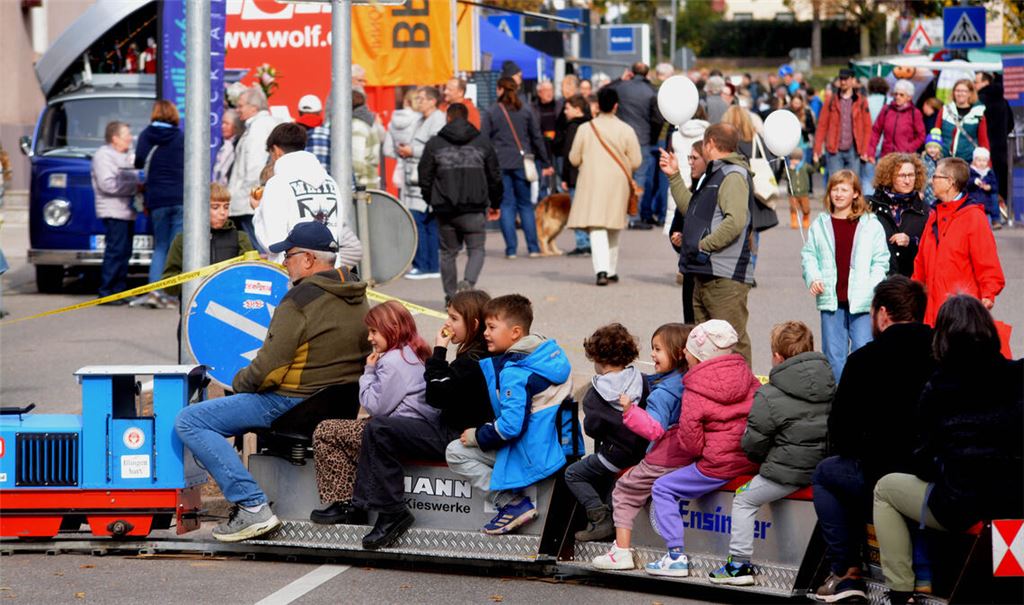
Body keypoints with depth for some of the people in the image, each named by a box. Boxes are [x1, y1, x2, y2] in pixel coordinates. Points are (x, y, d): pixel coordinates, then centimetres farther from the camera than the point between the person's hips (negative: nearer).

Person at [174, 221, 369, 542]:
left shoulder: (301, 299, -18)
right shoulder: (357, 297, 9)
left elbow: (268, 370, -21)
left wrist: (239, 382, 1)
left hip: (292, 404, -10)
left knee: (189, 421, -12)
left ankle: (253, 507, -20)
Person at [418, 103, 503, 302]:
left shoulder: (434, 144, 1)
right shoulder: (482, 143, 5)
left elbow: (425, 178, 3)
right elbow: (495, 177, 10)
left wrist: (432, 202, 18)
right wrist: (496, 204, 22)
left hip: (445, 210, 1)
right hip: (474, 210, 0)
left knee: (448, 253, 12)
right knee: (476, 249, 7)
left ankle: (451, 297, 13)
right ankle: (468, 282, -20)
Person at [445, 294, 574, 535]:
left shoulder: (514, 373, -22)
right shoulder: (552, 352, 7)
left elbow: (511, 426, -27)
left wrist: (477, 436, -10)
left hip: (533, 456, -10)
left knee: (456, 452, -2)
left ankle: (513, 504, -6)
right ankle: (514, 503, 17)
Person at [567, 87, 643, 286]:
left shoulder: (585, 129, -5)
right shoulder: (626, 130, -6)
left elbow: (574, 159, 1)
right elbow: (636, 161, -5)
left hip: (591, 184, -1)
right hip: (617, 185, 2)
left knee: (596, 228, -7)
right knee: (613, 229, 18)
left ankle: (602, 270, -24)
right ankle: (611, 271, 25)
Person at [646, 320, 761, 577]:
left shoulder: (693, 395, -12)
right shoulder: (746, 377, 4)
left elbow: (692, 445, -12)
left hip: (719, 465, -7)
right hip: (753, 460, 7)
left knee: (662, 489, 8)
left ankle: (676, 556, 1)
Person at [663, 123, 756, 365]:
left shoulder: (733, 175, -11)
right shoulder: (714, 175, 21)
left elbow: (736, 221, -24)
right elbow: (691, 209, 27)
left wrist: (704, 246, -18)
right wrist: (674, 176, 27)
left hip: (726, 277, -10)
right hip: (704, 275, 10)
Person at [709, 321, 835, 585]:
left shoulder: (768, 397, -11)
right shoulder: (830, 385, 6)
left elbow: (752, 443, -7)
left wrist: (762, 459, 17)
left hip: (790, 470, -6)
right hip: (825, 465, 6)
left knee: (744, 500, 10)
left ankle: (739, 563, 7)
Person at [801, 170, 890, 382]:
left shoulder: (870, 225, 1)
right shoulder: (820, 225, 9)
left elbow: (881, 261, 2)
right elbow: (809, 255, 14)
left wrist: (874, 287, -10)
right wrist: (813, 278, -4)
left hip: (862, 300, -3)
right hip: (831, 299, 3)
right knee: (833, 353, 7)